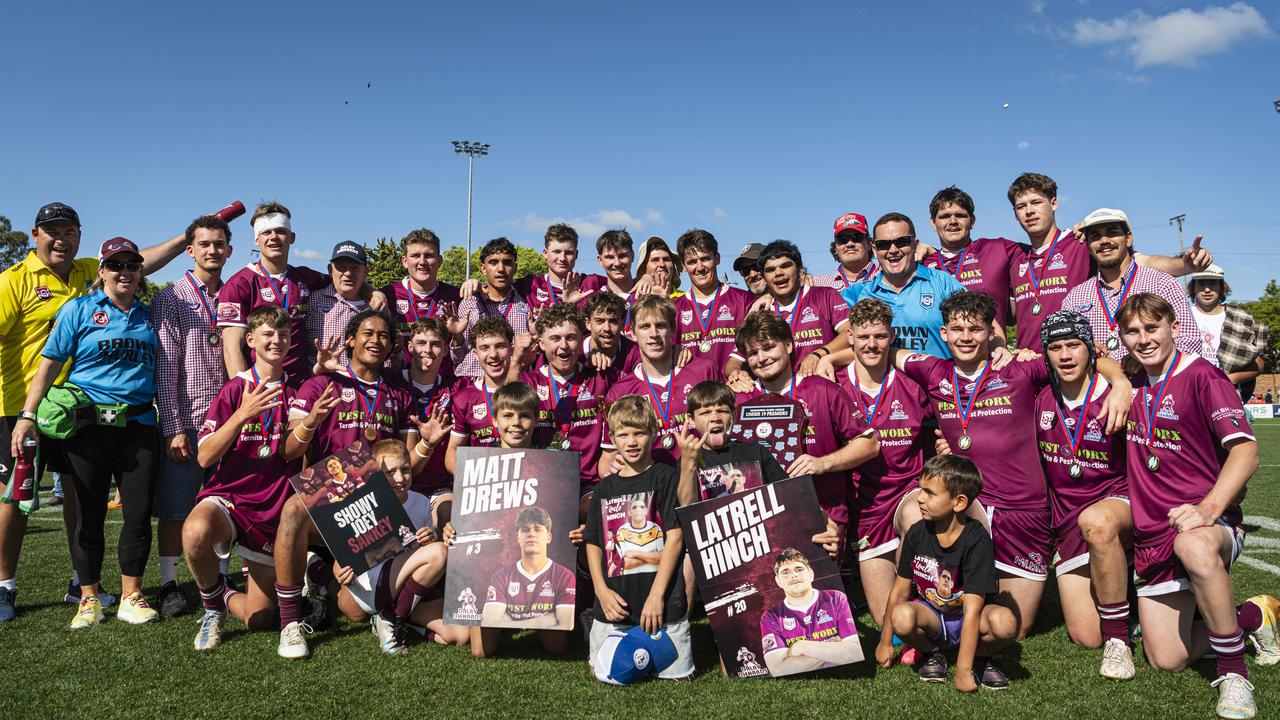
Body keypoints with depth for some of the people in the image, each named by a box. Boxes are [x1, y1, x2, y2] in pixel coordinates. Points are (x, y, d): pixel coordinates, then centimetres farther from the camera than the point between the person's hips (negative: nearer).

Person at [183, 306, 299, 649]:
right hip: (229, 496, -2)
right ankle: (213, 603, -9)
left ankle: (227, 596, 40)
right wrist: (243, 414, -25)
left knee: (258, 619, 4)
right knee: (196, 531, -39)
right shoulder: (235, 389, -3)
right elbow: (204, 457, -11)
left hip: (275, 510, 2)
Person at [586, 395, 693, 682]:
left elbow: (675, 538, -9)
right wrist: (602, 591, -3)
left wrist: (656, 595, -14)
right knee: (602, 674, 5)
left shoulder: (666, 477, -3)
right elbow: (593, 543, 11)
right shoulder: (605, 488, 11)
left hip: (661, 603, -4)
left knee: (676, 675, -1)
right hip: (615, 605, 4)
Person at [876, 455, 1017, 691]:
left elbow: (972, 609, -26)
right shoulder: (917, 534, -9)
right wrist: (885, 642, 2)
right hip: (931, 615, 2)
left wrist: (963, 671, -28)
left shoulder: (976, 540, -22)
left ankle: (980, 658, 0)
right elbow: (900, 591, -1)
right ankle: (931, 653, 2)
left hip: (965, 620, -2)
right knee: (902, 616, -32)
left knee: (1004, 622, -34)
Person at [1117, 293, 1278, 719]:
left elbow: (1245, 449, -18)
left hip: (1211, 521, -5)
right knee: (1166, 661, 3)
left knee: (1194, 546, -44)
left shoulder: (1201, 376, -10)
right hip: (1152, 533, 6)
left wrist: (1209, 508, -31)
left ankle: (1234, 672, -22)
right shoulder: (1132, 383, 6)